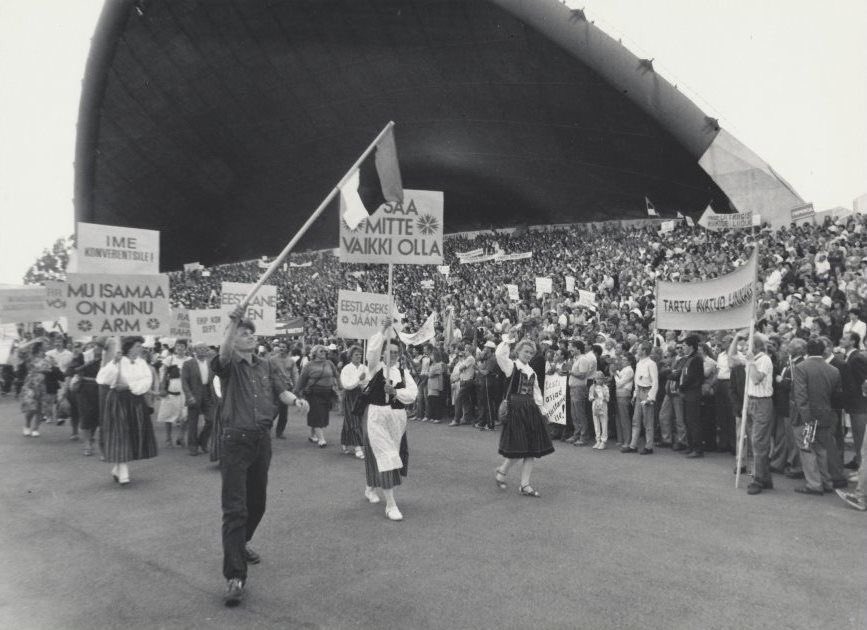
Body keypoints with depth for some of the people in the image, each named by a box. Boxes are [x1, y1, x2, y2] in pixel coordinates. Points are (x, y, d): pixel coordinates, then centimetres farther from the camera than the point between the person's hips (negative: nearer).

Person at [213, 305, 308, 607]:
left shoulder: (266, 367, 12)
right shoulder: (230, 366, -3)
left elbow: (281, 390, 0)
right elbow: (223, 354, -27)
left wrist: (295, 399, -22)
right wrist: (234, 321, -38)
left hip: (262, 440, 6)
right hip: (236, 441, -6)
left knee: (257, 502, 18)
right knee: (235, 508, -9)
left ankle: (240, 545, 43)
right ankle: (235, 577, -8)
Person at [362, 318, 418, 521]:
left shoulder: (403, 372, 7)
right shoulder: (376, 367, -2)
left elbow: (412, 393, -5)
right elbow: (372, 350, -22)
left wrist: (395, 392, -20)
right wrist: (384, 330, -26)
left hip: (397, 418, 5)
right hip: (377, 416, -5)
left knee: (393, 456, 16)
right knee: (385, 457, -10)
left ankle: (370, 487, 43)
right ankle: (390, 505, -7)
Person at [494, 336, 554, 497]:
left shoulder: (531, 371, 15)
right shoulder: (511, 366, -4)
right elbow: (500, 355, -24)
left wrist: (541, 408, 17)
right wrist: (506, 342, -13)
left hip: (531, 411, 7)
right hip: (515, 410, -7)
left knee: (532, 450, 5)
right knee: (517, 448, -8)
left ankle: (525, 485, 12)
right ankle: (502, 472, 19)